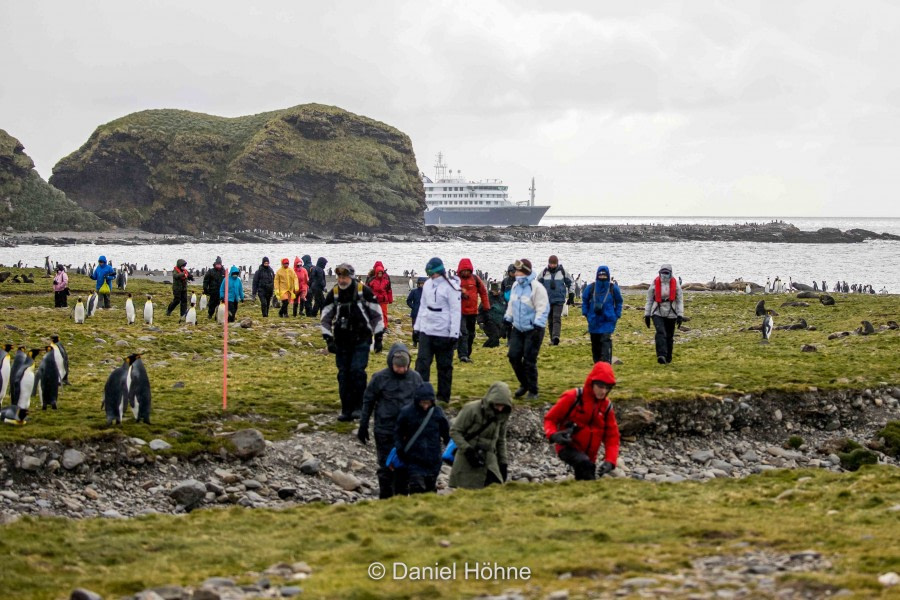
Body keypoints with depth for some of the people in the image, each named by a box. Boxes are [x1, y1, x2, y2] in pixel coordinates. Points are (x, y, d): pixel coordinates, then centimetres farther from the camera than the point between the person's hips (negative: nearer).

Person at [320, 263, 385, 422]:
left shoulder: (364, 291, -6)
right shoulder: (333, 295, 2)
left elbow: (376, 315, 2)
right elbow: (325, 319, 9)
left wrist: (378, 338, 1)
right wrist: (329, 340, -1)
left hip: (361, 341, -3)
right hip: (341, 342, 3)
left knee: (357, 371, -16)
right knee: (343, 375, 3)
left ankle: (359, 406, -6)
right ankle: (346, 410, 10)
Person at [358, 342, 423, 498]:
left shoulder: (415, 377, 1)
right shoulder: (380, 378, -7)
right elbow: (368, 401, 1)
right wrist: (363, 426, 2)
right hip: (385, 431, -2)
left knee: (404, 468, 8)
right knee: (386, 467, 3)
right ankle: (385, 499, 15)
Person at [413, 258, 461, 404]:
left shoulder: (450, 287, -12)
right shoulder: (427, 284, 9)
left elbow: (455, 311, -12)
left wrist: (454, 333, -16)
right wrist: (417, 326, 15)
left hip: (443, 333, -6)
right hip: (426, 330, 6)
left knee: (444, 365, 5)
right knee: (422, 362, -3)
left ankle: (443, 396, 14)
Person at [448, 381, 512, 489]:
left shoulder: (502, 416, 5)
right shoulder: (471, 409, -12)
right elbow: (454, 431, -9)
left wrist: (503, 463, 15)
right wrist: (467, 450, -18)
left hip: (489, 460, 5)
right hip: (468, 460, -5)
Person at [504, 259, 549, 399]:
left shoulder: (536, 288, -16)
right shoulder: (515, 286, 9)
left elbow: (543, 309, -17)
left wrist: (538, 327, -21)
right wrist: (508, 322, 18)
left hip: (532, 330, -7)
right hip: (518, 329, 7)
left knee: (529, 361, -5)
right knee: (514, 357, 4)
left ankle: (532, 391, 8)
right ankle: (524, 384, 24)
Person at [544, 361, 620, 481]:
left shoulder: (606, 407, 2)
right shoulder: (573, 398, -12)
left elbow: (612, 437, 2)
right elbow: (550, 418, -5)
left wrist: (610, 461, -15)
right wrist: (553, 435, -28)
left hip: (589, 455, 6)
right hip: (567, 448, -6)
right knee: (585, 463, -35)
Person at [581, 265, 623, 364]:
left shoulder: (613, 288, 0)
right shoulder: (591, 287, 1)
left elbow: (619, 302, 10)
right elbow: (584, 300, 13)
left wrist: (617, 315, 3)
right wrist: (586, 313, 5)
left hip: (608, 320, -3)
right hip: (594, 321, 3)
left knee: (606, 341, -16)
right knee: (595, 343, 10)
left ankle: (606, 362, -20)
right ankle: (597, 363, 23)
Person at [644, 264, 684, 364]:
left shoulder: (675, 285, 2)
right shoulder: (655, 284, 1)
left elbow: (680, 300, 4)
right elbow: (649, 300, 9)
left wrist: (680, 315, -4)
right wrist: (647, 315, 7)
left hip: (671, 314, 2)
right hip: (657, 313, -2)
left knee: (669, 337, 9)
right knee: (660, 333, -22)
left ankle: (667, 358, 23)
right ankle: (661, 355, -33)